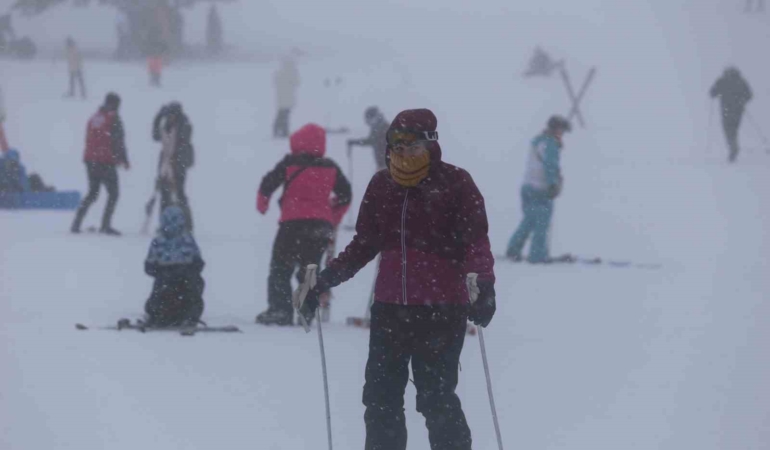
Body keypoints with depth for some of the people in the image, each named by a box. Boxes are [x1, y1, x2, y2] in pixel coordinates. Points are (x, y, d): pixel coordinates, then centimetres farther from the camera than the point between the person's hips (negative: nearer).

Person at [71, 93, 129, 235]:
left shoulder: (94, 118, 12)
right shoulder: (113, 119, -8)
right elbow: (118, 142, -12)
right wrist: (124, 160, -5)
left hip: (91, 160, 7)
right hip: (106, 162, -7)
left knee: (92, 193, 17)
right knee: (113, 194, 2)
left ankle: (76, 223, 10)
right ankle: (105, 225, -9)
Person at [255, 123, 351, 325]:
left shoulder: (289, 164, -2)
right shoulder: (331, 168, 9)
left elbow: (267, 185, -2)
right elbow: (345, 195, 14)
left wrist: (262, 205, 17)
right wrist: (333, 221, 25)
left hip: (293, 223, -4)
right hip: (321, 227, 4)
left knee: (281, 269, 4)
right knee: (309, 269, 14)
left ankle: (280, 309, -8)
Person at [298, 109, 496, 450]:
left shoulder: (455, 184, -4)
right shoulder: (382, 186, 8)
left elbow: (476, 241, -8)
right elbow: (364, 244, 15)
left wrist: (484, 285, -24)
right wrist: (325, 280, 8)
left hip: (441, 310, -5)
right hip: (389, 307, 5)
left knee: (436, 401, -5)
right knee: (381, 398, 5)